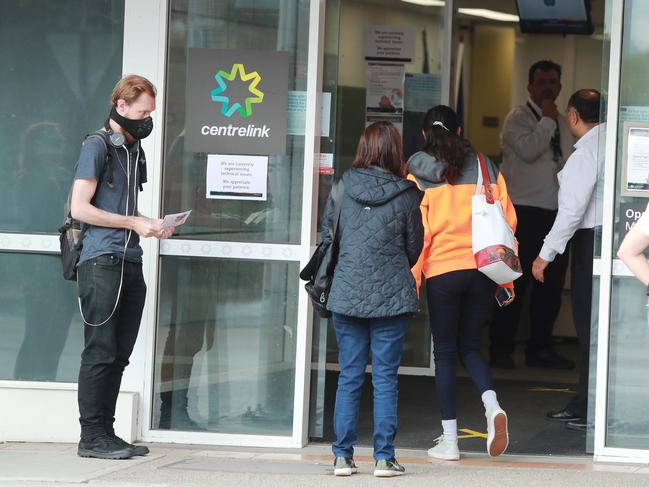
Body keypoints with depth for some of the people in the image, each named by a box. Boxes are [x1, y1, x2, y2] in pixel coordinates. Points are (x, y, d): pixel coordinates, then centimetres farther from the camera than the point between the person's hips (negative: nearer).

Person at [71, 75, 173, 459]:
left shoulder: (134, 151, 20)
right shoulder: (98, 146, -4)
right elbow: (80, 207, -11)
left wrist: (152, 225, 6)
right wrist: (134, 223, -11)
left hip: (130, 262, 8)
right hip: (102, 261, -8)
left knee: (119, 355, 7)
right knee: (100, 352, -8)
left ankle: (106, 432, 11)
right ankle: (92, 436, -5)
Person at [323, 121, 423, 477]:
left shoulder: (341, 189, -1)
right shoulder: (405, 195, -5)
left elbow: (327, 236, 8)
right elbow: (414, 247, 6)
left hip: (346, 295, 2)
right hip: (391, 297, -2)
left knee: (349, 377, 7)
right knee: (385, 378, 3)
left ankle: (343, 456, 7)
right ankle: (384, 457, 2)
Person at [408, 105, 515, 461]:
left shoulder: (419, 174, -1)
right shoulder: (486, 168, 8)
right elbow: (507, 222, 7)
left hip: (443, 271, -3)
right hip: (483, 270, 3)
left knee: (445, 352, 6)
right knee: (470, 346, 16)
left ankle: (449, 440, 5)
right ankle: (492, 407, -11)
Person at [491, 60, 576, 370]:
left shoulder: (563, 124, 17)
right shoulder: (518, 118, -3)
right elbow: (528, 150, -22)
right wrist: (547, 120, -12)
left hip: (557, 213, 6)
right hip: (525, 213, -6)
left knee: (551, 285, 8)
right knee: (515, 283, -3)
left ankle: (540, 349, 17)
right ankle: (501, 350, 5)